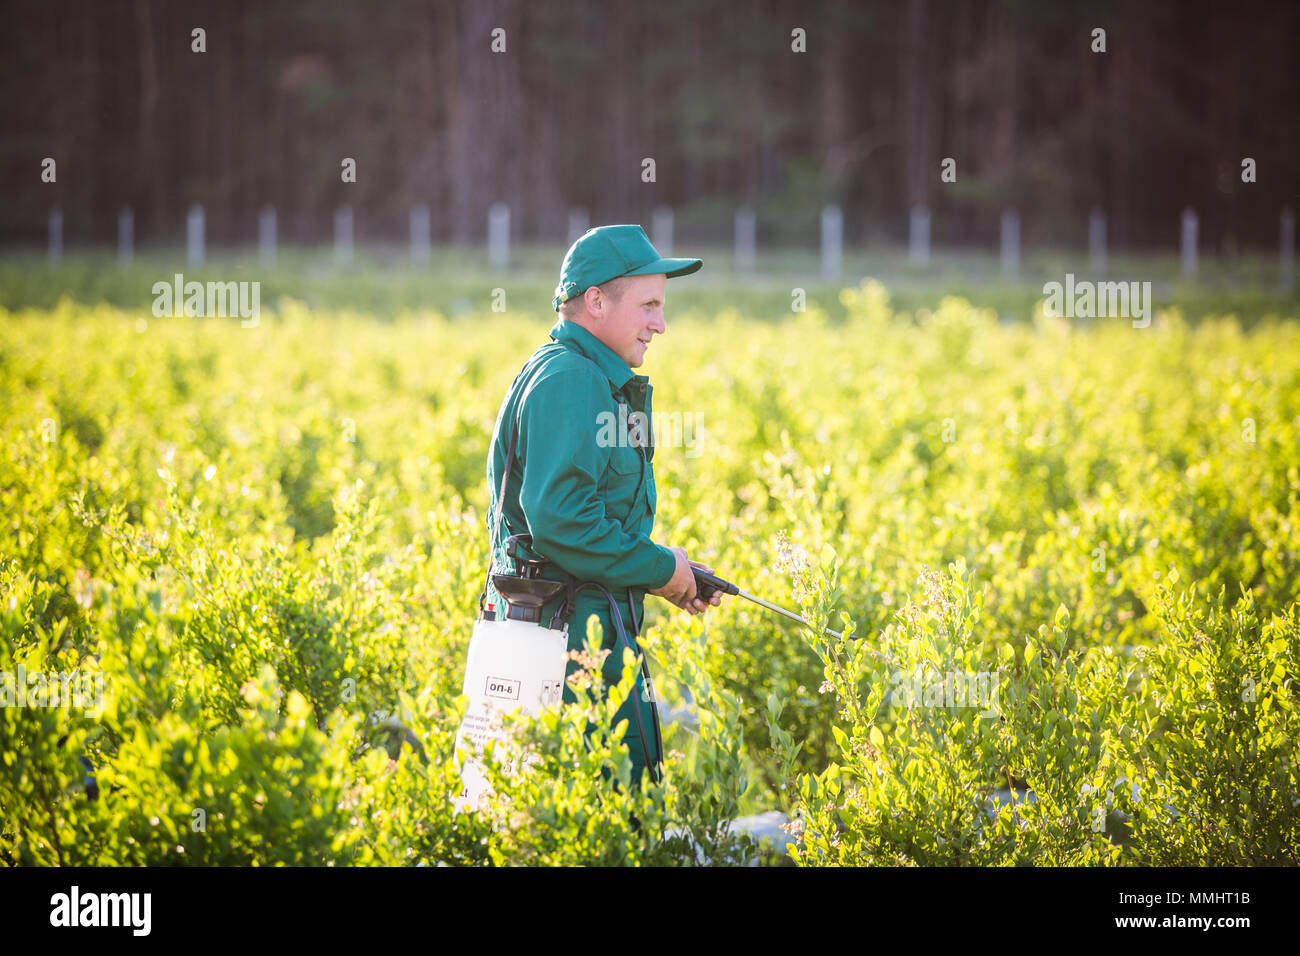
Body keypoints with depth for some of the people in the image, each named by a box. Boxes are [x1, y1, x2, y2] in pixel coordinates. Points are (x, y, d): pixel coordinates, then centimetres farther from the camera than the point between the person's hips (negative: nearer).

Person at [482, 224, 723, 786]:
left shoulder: (594, 379, 21)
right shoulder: (566, 380, -13)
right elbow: (560, 519, -23)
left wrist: (660, 569, 14)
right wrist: (660, 569, -13)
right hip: (570, 631, -11)